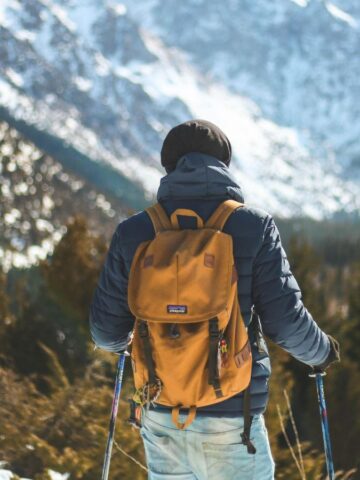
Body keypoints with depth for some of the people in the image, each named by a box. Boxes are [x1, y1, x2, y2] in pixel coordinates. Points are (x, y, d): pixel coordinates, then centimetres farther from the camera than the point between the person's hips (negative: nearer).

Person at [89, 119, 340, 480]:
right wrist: (321, 352, 13)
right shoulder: (254, 227, -7)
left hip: (160, 413, 3)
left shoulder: (134, 232, 0)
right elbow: (285, 321, -8)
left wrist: (115, 342, 28)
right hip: (230, 417, -3)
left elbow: (107, 328, 3)